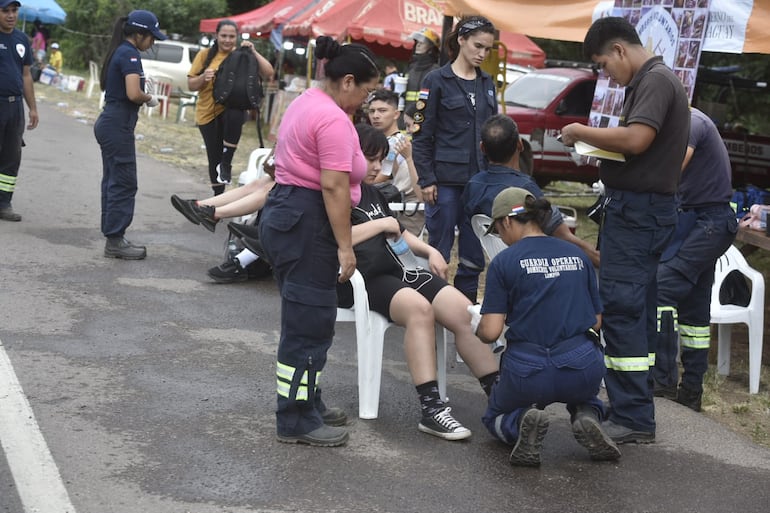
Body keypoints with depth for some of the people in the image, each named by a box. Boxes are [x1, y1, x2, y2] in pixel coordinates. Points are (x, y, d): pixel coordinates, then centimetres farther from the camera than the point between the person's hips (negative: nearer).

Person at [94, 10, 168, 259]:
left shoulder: (118, 52, 14)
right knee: (124, 183, -5)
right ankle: (115, 241, -3)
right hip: (119, 125, -10)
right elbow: (133, 93, -25)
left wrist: (143, 98, 5)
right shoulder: (130, 54, -14)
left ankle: (113, 238, 16)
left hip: (109, 123, 10)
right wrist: (150, 98, -5)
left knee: (113, 182, 12)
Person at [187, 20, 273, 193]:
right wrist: (203, 77, -16)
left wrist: (253, 52, -16)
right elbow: (191, 85, 4)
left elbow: (268, 74, -7)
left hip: (232, 109, -2)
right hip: (208, 112, 2)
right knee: (214, 158, 5)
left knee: (235, 116, -38)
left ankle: (226, 163, -23)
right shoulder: (205, 55, 4)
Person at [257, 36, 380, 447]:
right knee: (309, 324, -4)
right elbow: (334, 186, -22)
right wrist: (345, 246, -21)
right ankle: (296, 422, 2)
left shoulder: (305, 103, 16)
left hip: (284, 212, 11)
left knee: (305, 319, 18)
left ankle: (305, 401, 29)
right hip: (307, 224, -11)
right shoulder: (333, 119, -17)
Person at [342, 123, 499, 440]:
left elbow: (398, 233, 35)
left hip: (392, 271, 9)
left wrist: (429, 251, 17)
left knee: (463, 310, -12)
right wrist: (380, 224, -9)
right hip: (358, 280, -9)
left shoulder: (372, 192, 25)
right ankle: (431, 409, -39)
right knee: (418, 307, -36)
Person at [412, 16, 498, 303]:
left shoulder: (488, 84, 13)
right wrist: (426, 180, -10)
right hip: (446, 180, -5)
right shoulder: (437, 81, -3)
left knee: (474, 257, 6)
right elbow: (422, 135, -5)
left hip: (480, 180, 5)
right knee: (439, 254, 0)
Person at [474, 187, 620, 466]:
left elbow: (490, 332, -8)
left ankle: (521, 422, -7)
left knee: (495, 417, 29)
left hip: (527, 370, -3)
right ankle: (587, 417, 3)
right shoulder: (577, 255, 10)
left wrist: (477, 328, 14)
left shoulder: (504, 261, -4)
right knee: (584, 397, 40)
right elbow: (596, 320, 13)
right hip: (583, 367, 3)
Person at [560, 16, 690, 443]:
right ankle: (634, 411, 23)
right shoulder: (648, 81, 18)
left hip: (638, 209, -11)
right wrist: (598, 143, 7)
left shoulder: (656, 81, -13)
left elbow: (635, 139, -25)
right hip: (641, 208, 11)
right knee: (636, 309, 14)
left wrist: (580, 132, -13)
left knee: (621, 308, -10)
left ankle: (632, 419, -8)